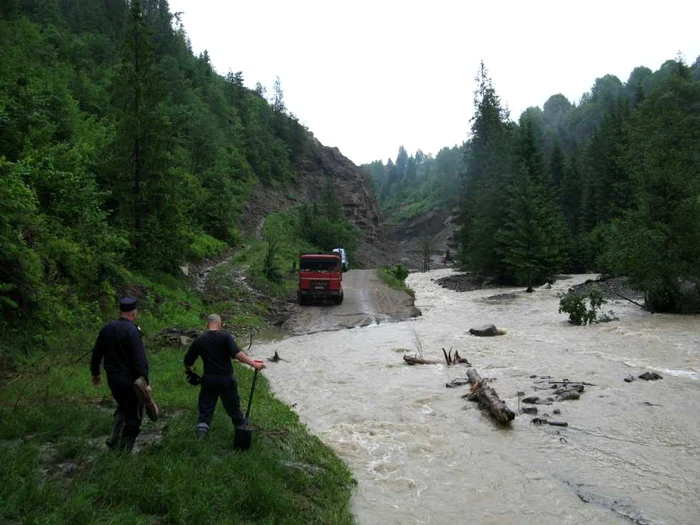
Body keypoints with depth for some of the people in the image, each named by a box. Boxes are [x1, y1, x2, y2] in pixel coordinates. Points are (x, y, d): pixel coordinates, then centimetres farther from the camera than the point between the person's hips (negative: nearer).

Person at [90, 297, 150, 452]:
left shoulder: (106, 328, 3)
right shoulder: (132, 331, -19)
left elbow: (96, 353, 11)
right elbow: (140, 359, -23)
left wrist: (95, 373, 24)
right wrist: (145, 382, -18)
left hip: (112, 378, 7)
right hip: (130, 379, -7)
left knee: (123, 407, 29)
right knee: (133, 416, 7)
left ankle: (114, 439, 22)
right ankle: (124, 450, 12)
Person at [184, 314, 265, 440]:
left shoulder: (199, 340, -2)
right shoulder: (225, 336, -13)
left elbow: (188, 360, 4)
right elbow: (237, 354, -26)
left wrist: (188, 371, 25)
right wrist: (254, 364, -26)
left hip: (208, 379, 2)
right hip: (226, 379, -1)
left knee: (206, 404, 14)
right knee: (232, 403, 17)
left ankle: (203, 425, 2)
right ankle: (239, 423, 36)